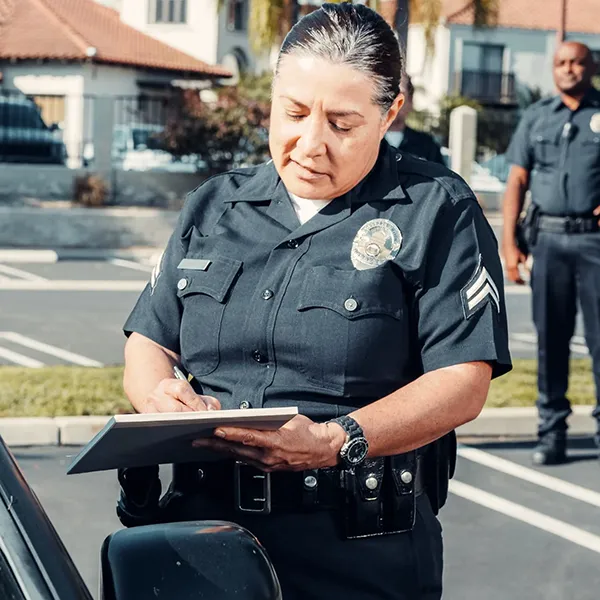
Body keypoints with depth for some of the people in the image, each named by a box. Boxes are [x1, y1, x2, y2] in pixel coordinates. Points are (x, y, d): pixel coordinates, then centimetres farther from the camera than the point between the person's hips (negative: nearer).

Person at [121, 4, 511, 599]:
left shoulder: (438, 211, -3)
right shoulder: (213, 207, 12)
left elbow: (463, 383, -12)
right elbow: (149, 342, 15)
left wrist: (334, 442, -26)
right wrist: (159, 396, -10)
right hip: (202, 523, 4)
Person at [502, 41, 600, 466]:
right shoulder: (537, 117, 13)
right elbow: (517, 181, 10)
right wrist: (509, 243, 3)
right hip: (548, 238, 2)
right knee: (551, 337, 5)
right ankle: (552, 430, 11)